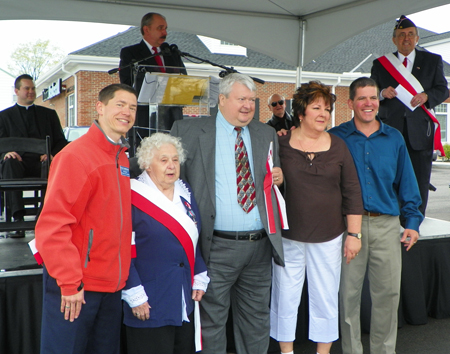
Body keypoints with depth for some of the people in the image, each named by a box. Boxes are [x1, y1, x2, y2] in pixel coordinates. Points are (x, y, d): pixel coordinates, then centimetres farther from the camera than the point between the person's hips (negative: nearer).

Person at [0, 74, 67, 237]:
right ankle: (17, 218, -41)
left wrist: (52, 155, -6)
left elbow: (61, 141, 17)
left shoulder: (49, 114, 24)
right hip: (19, 161, 0)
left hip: (41, 162, 0)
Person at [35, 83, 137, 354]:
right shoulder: (75, 156, -15)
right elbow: (52, 224, -21)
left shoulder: (122, 159, 9)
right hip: (75, 289, -8)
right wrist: (69, 283, -21)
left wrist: (121, 273, 13)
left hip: (112, 284, 8)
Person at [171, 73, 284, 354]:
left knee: (257, 320, 17)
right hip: (217, 246, -4)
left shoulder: (267, 134, 12)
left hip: (260, 245, 4)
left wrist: (279, 177, 0)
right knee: (212, 320, 7)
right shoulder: (190, 131, -1)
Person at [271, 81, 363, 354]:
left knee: (326, 300, 10)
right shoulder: (281, 143, -2)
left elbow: (352, 193, 3)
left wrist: (354, 234, 0)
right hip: (288, 236, -1)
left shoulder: (338, 146, 3)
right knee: (285, 298, 8)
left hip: (329, 238, 1)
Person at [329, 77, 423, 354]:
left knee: (388, 292, 6)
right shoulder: (336, 138, 3)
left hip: (387, 225, 2)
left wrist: (412, 221, 6)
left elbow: (406, 183, 11)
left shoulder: (394, 138, 10)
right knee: (349, 293, 5)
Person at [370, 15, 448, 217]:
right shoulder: (380, 64, 13)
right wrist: (383, 94, -11)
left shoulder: (433, 61, 13)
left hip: (420, 131, 0)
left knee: (419, 181, 0)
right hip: (391, 130, 0)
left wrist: (426, 96, -12)